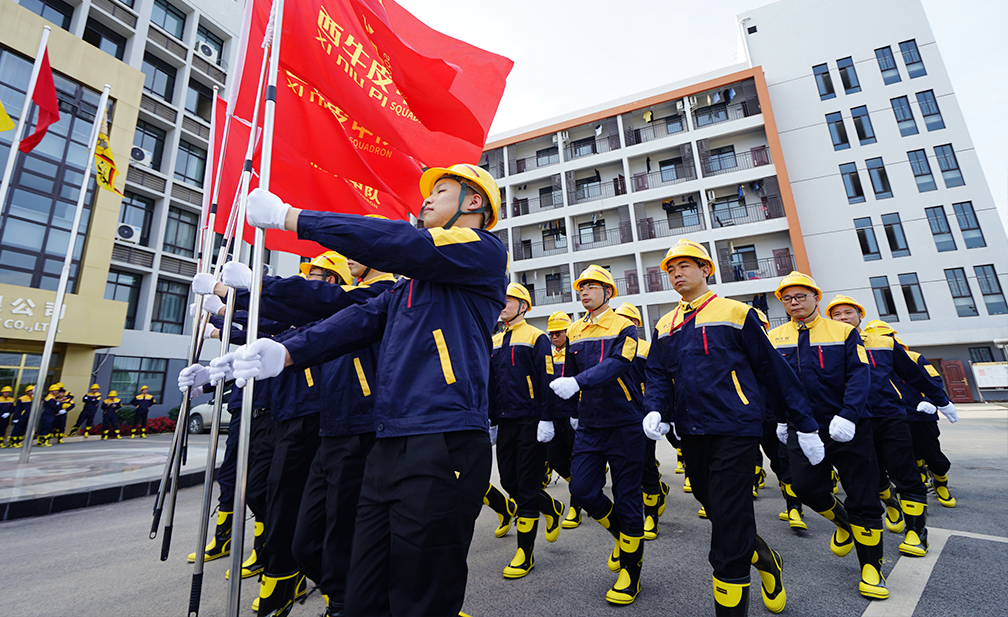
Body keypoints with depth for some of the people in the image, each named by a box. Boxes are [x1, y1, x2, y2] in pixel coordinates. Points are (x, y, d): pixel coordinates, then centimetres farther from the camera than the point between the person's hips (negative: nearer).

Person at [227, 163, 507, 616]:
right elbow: (363, 318, 13)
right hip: (389, 445, 8)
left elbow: (394, 242, -13)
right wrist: (286, 352, -3)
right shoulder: (411, 277, 24)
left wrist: (288, 216, -5)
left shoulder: (484, 250, -1)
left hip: (443, 447, -7)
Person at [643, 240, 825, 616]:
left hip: (734, 430, -5)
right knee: (718, 514, 18)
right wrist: (655, 410, -11)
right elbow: (657, 375, 8)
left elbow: (773, 369, 2)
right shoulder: (664, 327, 13)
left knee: (729, 524, -5)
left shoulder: (736, 313, 1)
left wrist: (805, 426, 4)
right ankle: (766, 562, 46)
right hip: (691, 435, 5)